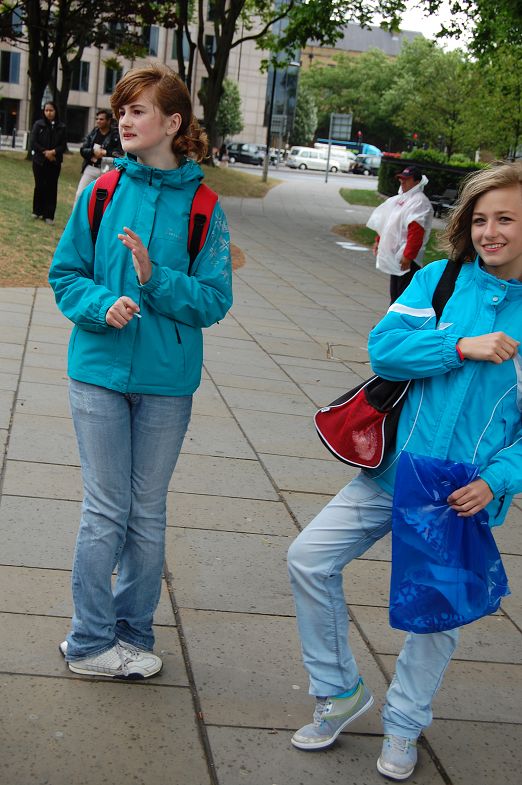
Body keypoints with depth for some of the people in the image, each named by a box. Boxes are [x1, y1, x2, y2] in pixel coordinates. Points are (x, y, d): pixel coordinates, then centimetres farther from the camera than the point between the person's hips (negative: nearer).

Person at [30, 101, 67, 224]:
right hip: (39, 161, 0)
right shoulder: (38, 124, 1)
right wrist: (45, 152, -14)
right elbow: (33, 143, -4)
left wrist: (53, 152, -16)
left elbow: (63, 146, 0)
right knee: (40, 186, 3)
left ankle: (49, 215, 0)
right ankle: (37, 211, 17)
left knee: (51, 187, -2)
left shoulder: (61, 127, 2)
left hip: (55, 162, 0)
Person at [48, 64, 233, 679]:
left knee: (147, 514, 11)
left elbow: (214, 300, -4)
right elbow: (65, 275, 4)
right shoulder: (100, 193, 0)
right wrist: (102, 305, -16)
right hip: (100, 373, 0)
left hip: (167, 381, 0)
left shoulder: (204, 207, -3)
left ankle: (133, 634, 28)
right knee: (105, 513, 5)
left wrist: (155, 278, -20)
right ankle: (90, 641, 19)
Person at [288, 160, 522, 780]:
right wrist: (463, 347, -21)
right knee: (309, 559, -3)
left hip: (465, 495, -1)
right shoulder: (438, 279, -1)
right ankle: (340, 692, 18)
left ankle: (403, 725, 36)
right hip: (396, 471, 2)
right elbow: (384, 345, -10)